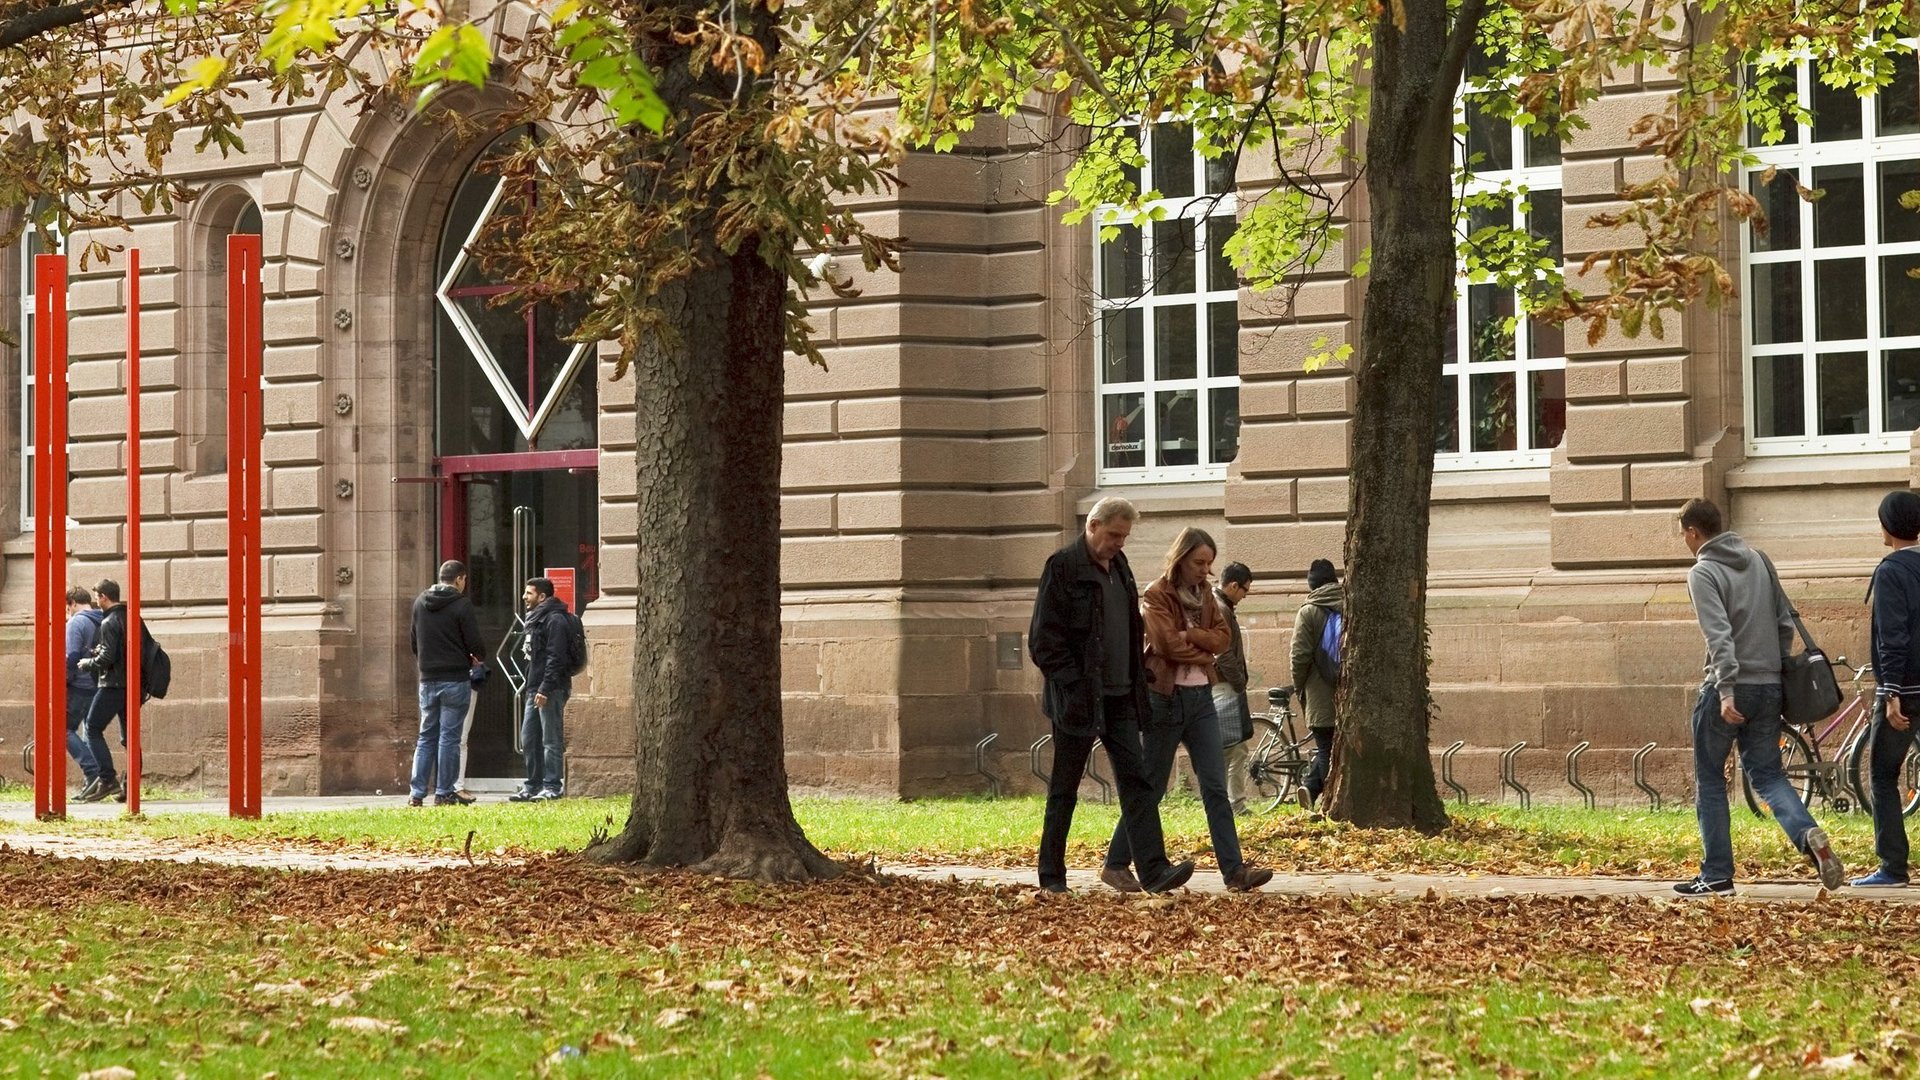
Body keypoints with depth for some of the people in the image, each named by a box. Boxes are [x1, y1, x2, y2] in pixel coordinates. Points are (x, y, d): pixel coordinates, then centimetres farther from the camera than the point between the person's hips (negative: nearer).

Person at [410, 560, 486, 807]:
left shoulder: (419, 602, 7)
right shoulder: (461, 605, -11)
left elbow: (413, 641, 13)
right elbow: (475, 645, -11)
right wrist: (476, 656, 11)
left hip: (427, 679, 5)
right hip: (455, 679, -5)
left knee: (426, 736, 11)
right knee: (449, 736, 0)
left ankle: (416, 792, 5)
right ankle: (444, 793, 0)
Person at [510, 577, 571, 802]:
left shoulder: (554, 620, -12)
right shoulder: (535, 619, 20)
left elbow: (556, 657, -20)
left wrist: (545, 689, -23)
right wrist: (531, 687, 17)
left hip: (551, 690, -11)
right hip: (535, 689, 11)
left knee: (551, 739, -6)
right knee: (528, 739, 12)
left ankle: (551, 787, -3)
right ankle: (533, 786, 18)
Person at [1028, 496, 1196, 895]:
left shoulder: (1118, 566, 15)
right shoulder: (1062, 566, -8)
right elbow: (1043, 637, -12)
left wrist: (1137, 678, 12)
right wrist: (1072, 687, -17)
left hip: (1119, 697, 6)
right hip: (1078, 698, -6)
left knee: (1136, 780, -5)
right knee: (1064, 789, 3)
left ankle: (1154, 870, -12)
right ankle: (1051, 876, 12)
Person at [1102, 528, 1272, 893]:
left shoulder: (1203, 595, 12)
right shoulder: (1157, 596, -9)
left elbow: (1223, 637, 4)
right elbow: (1166, 643, -20)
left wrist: (1190, 635, -12)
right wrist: (1202, 652, -5)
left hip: (1201, 698, 6)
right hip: (1167, 698, -6)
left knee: (1216, 787, -1)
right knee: (1151, 787, 1)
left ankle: (1235, 870, -6)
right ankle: (1115, 865, 13)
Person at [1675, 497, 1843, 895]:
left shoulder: (1702, 574, -10)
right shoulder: (1758, 560, 11)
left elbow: (1719, 636, -21)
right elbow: (1785, 621, 13)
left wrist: (1726, 691, -27)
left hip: (1728, 688, -6)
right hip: (1769, 688, 6)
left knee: (1709, 780, 8)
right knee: (1767, 774, 10)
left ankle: (1717, 874, 8)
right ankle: (1809, 836, -16)